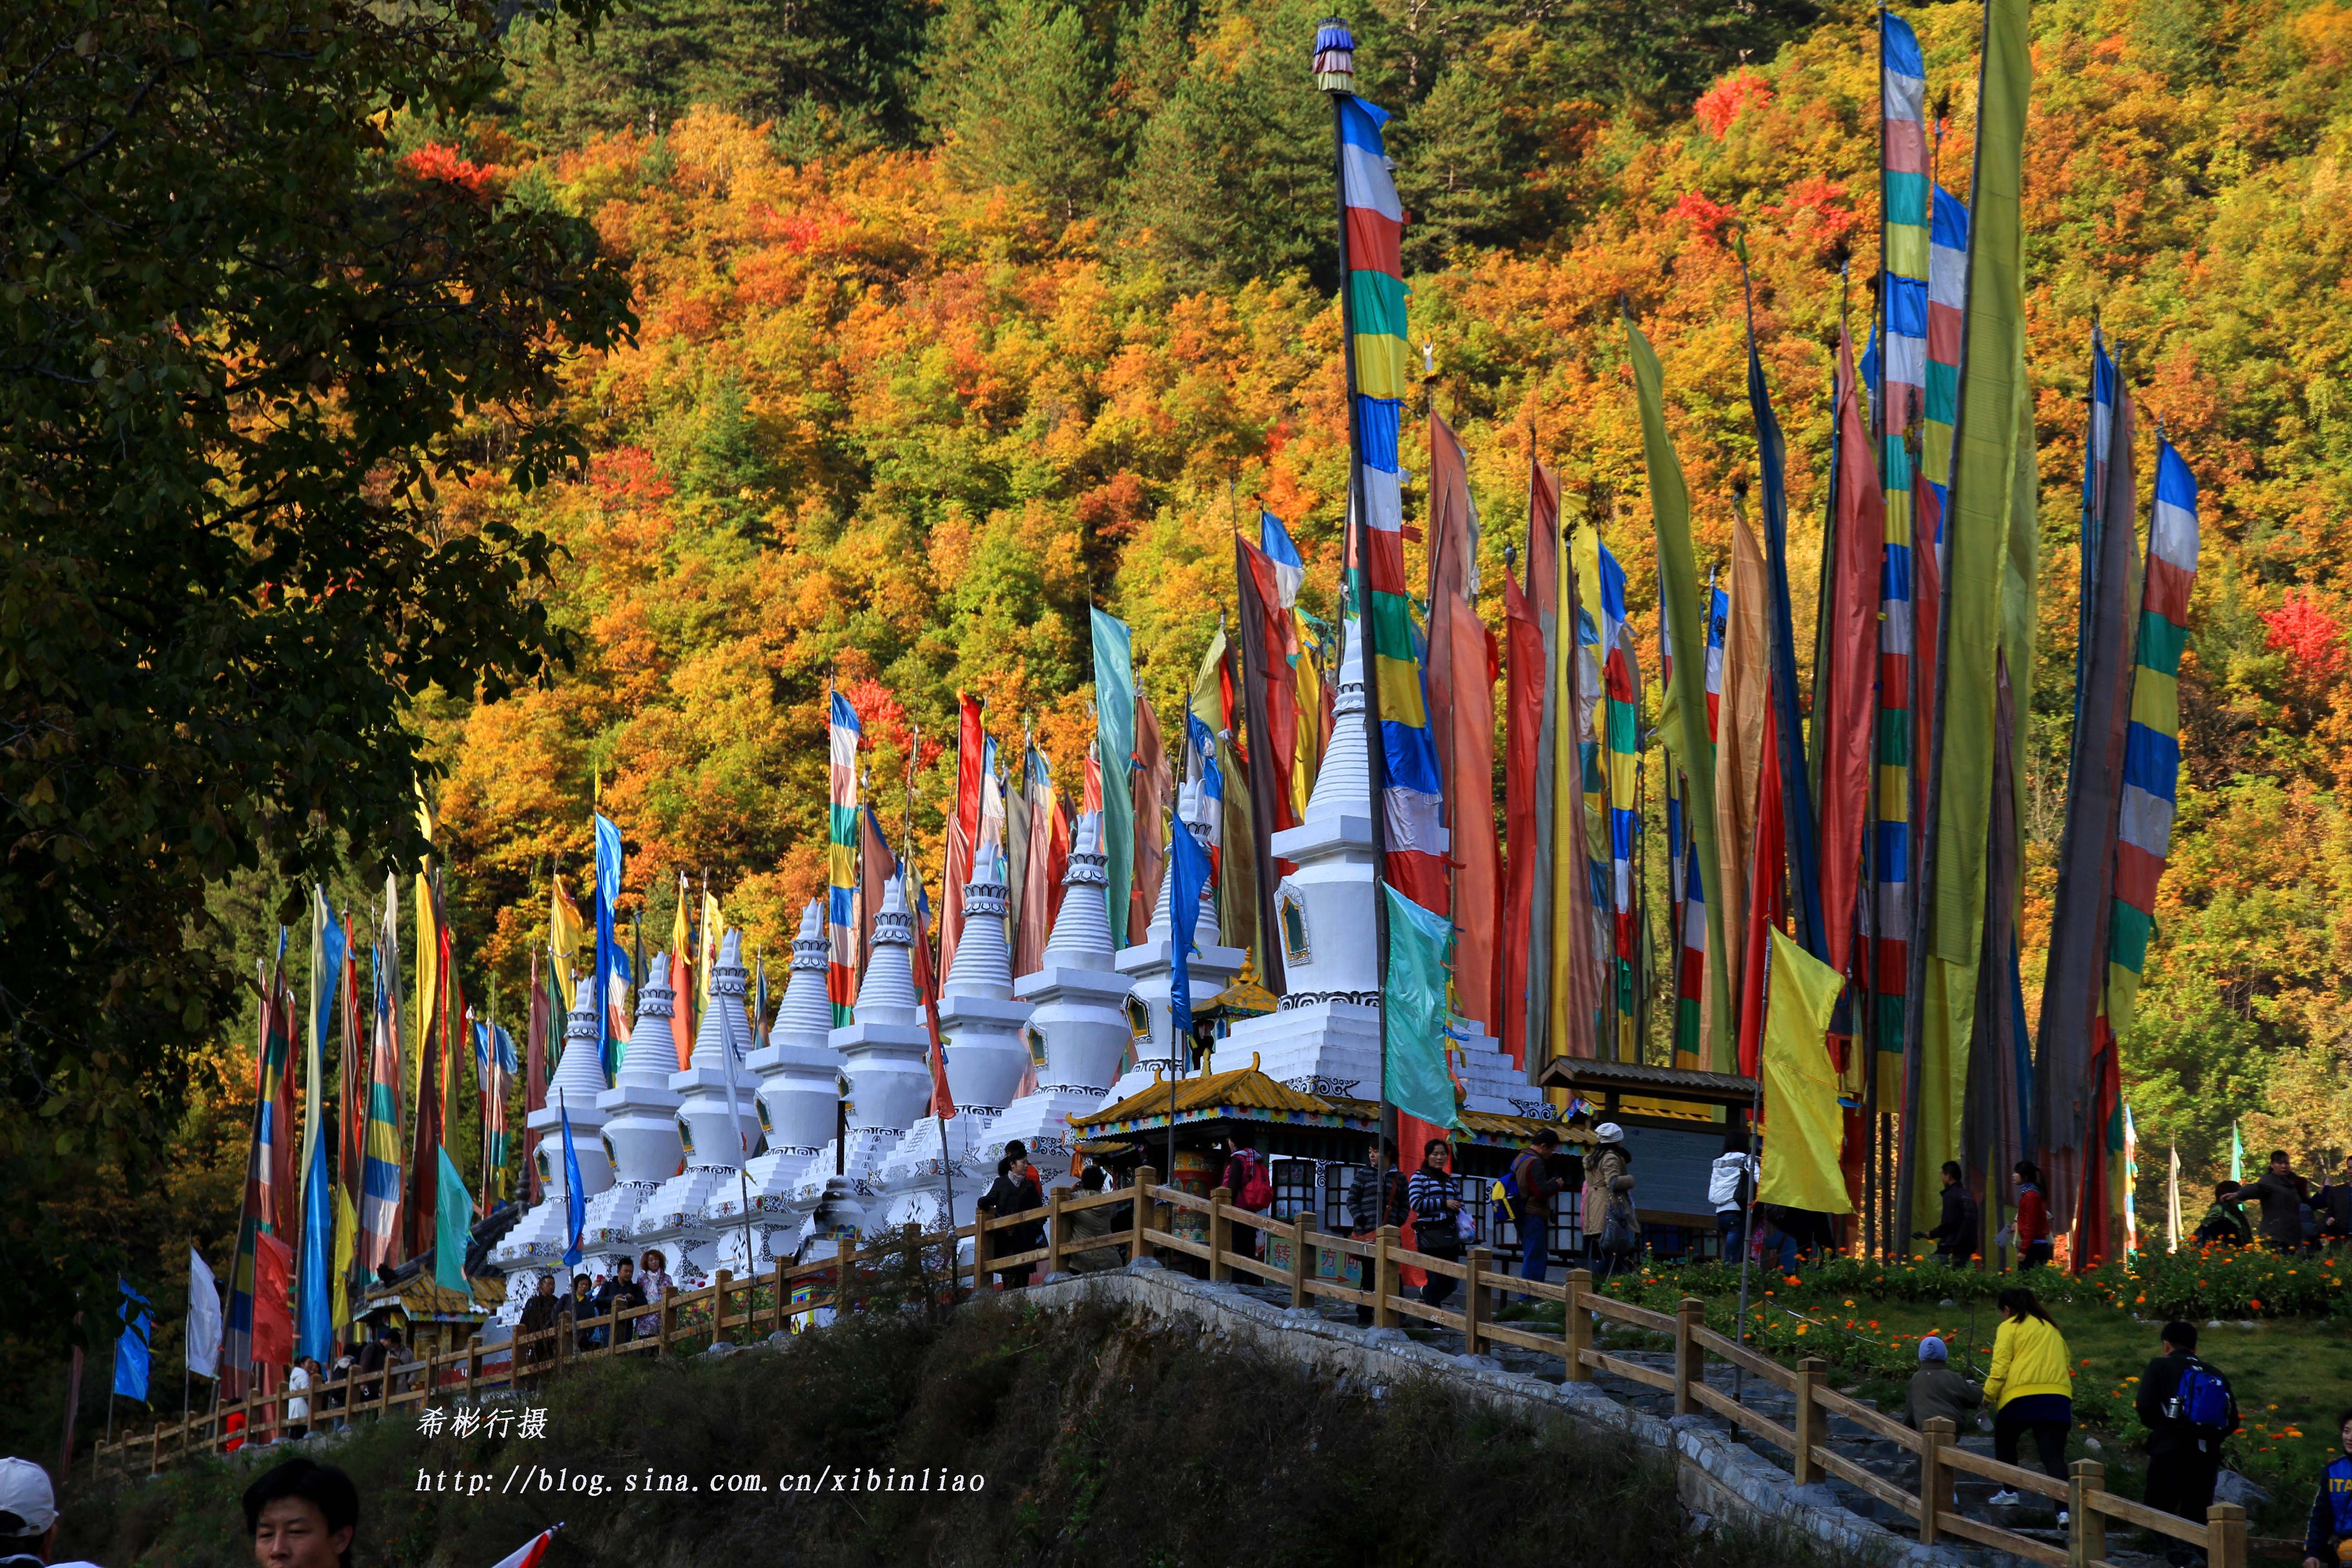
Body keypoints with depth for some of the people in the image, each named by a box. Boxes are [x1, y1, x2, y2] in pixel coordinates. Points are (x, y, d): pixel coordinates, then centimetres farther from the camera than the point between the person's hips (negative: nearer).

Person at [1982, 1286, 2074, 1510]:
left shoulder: (2009, 1327, 7)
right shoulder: (2051, 1328, 26)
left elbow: (2000, 1367, -3)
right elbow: (2066, 1362, 25)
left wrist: (1989, 1396, 6)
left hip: (2021, 1397, -4)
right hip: (2058, 1397, 4)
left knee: (2004, 1441, 24)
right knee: (2054, 1456, -4)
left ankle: (2009, 1492, 20)